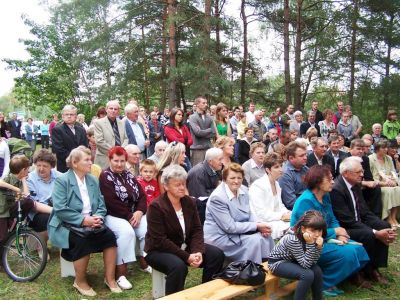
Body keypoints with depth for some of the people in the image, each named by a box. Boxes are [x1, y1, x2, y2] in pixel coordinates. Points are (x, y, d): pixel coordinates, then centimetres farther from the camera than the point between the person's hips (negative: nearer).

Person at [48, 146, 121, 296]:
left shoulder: (93, 180, 12)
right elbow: (60, 209, -17)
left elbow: (101, 205, 8)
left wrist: (98, 217, -15)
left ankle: (110, 278, -7)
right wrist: (82, 220, -24)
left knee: (110, 236, -20)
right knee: (83, 241, -32)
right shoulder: (62, 180, -7)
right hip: (66, 226, -5)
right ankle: (80, 282, -9)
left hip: (90, 223, 5)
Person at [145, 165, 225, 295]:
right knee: (179, 266, -37)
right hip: (159, 250, -6)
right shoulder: (156, 206, -20)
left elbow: (197, 230, -1)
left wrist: (197, 251, -20)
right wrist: (186, 257, -26)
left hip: (185, 246, 7)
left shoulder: (189, 202, -1)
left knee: (217, 254, -10)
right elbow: (160, 241, -24)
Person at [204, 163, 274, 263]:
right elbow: (230, 227, -23)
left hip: (238, 230, 8)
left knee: (265, 235, -6)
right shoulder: (217, 197, -22)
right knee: (254, 240, -22)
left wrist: (260, 225, -11)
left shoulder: (243, 190, 0)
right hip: (219, 237, -8)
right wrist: (256, 226, -20)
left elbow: (249, 214, 10)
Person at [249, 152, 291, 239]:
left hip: (276, 219, 9)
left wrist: (287, 213, -1)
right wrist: (282, 216, -16)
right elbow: (261, 213, -20)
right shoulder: (258, 186, -15)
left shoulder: (276, 184, 14)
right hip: (264, 222, -8)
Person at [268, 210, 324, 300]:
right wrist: (310, 244, -37)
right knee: (308, 275, -24)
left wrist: (318, 246, -27)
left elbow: (312, 262, -11)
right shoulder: (293, 239, -33)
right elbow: (306, 264, -27)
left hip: (292, 260, 7)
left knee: (317, 270, -10)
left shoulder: (314, 237, -13)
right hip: (278, 262, -7)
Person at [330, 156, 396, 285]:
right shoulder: (336, 190, -25)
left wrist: (385, 228, -9)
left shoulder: (355, 185, 4)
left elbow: (365, 212, 6)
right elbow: (349, 221, -25)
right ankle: (367, 271, -4)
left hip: (357, 222, 10)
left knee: (385, 226, -1)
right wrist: (376, 233, -25)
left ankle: (374, 267, 5)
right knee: (368, 235, -29)